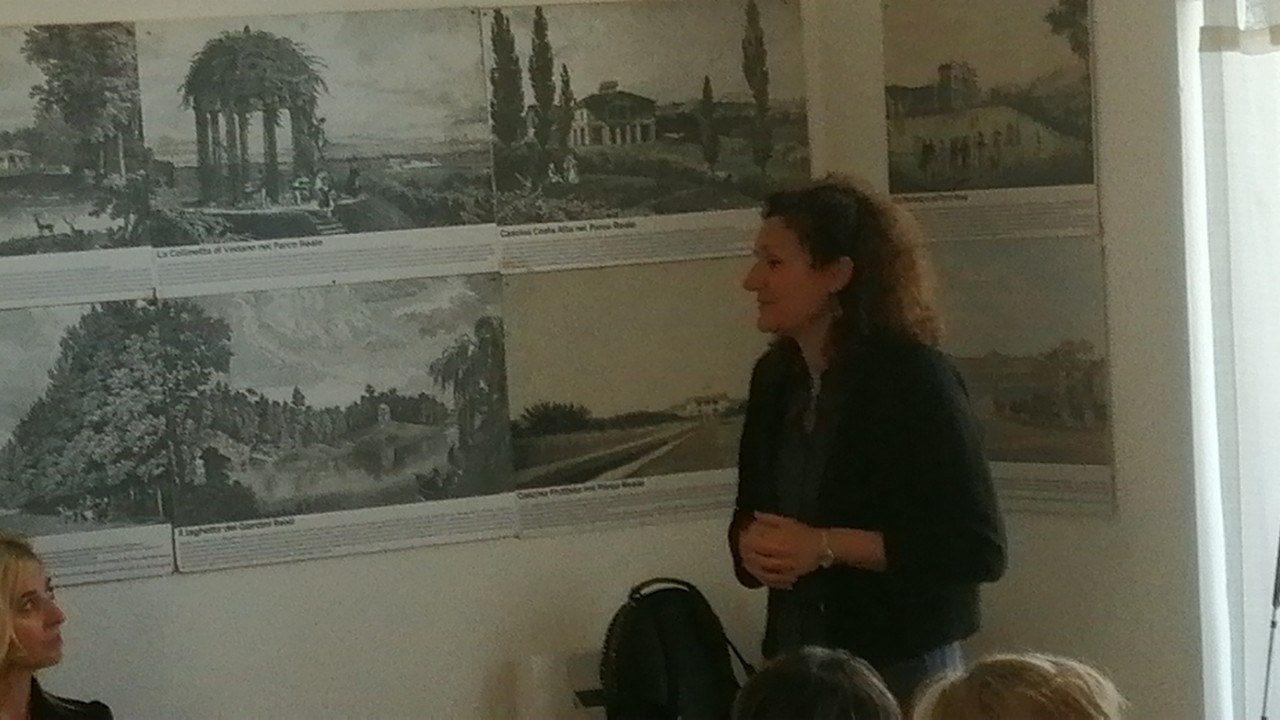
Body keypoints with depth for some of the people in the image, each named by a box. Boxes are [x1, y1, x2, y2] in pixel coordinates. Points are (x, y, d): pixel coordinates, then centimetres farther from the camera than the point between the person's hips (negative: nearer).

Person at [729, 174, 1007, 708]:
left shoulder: (912, 378, -14)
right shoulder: (774, 377, 5)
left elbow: (979, 547, -16)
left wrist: (828, 546, -20)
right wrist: (750, 544, -5)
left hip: (901, 665, -6)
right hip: (796, 658, 6)